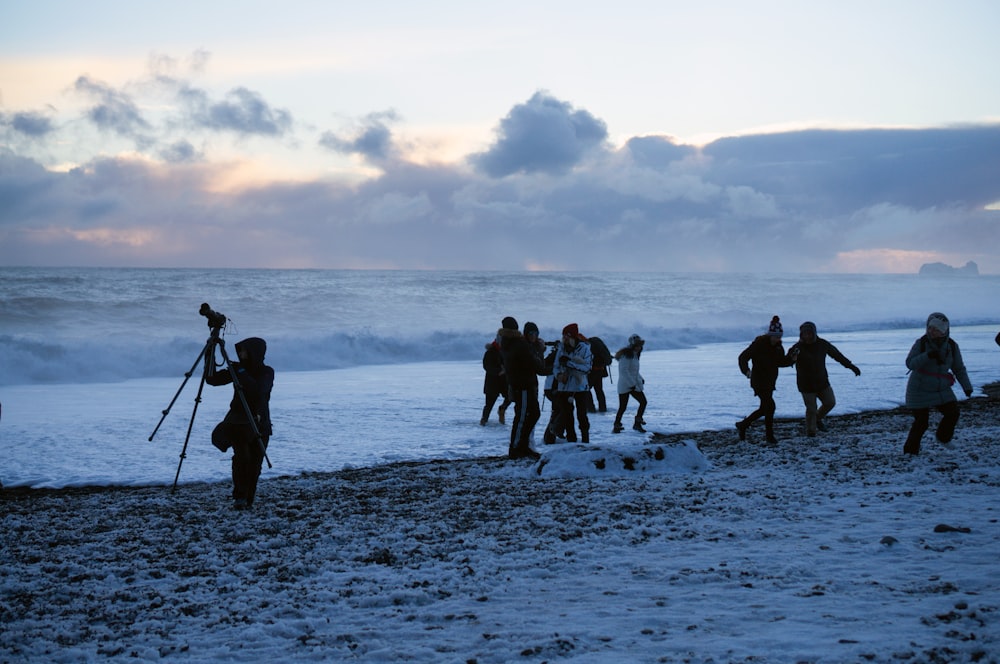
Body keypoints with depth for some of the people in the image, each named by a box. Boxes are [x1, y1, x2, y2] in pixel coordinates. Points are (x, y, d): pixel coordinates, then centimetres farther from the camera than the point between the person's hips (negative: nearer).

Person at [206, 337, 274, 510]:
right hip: (237, 421, 1)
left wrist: (242, 373, -22)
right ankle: (239, 497, -11)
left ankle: (248, 499, 10)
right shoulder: (236, 369, 4)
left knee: (254, 463, -6)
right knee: (241, 456, -18)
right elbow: (211, 379, 0)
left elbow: (258, 390, -22)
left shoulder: (266, 372, -4)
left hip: (259, 423, -1)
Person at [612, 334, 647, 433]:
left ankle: (637, 423, 9)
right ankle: (616, 427, 7)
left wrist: (640, 379, 16)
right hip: (625, 385, -9)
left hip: (634, 384, 9)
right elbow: (624, 371, -22)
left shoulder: (635, 355, 14)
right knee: (623, 406, -6)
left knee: (643, 402, 0)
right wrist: (631, 384, -22)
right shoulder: (626, 355, -16)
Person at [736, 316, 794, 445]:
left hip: (770, 381, 8)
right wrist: (746, 370, -37)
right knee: (770, 406, -14)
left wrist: (791, 360, -6)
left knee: (764, 409, 13)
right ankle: (769, 435, 2)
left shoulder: (778, 346, 2)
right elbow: (743, 357, -20)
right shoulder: (759, 343, -18)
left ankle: (743, 425, 30)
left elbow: (780, 362, 14)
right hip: (759, 380, -8)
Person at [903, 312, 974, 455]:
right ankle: (910, 451, 10)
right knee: (921, 422, -7)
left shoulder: (952, 346, -3)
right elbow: (910, 363, -20)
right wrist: (927, 356, -34)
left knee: (953, 413, -5)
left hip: (942, 390, 4)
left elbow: (959, 369, 5)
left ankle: (943, 438, 24)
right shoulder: (921, 343, -13)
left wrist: (967, 387, -4)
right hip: (920, 390, -4)